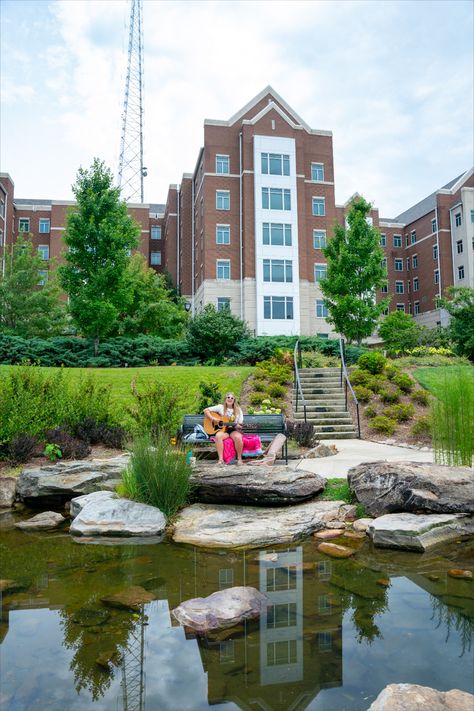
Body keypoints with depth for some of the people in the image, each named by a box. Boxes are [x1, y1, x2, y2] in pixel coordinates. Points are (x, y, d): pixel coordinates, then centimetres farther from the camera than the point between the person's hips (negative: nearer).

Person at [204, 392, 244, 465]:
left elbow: (240, 425, 5)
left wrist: (239, 426, -19)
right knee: (218, 436, -36)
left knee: (238, 437, -35)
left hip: (234, 430, 0)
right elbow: (206, 410, 2)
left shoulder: (238, 410, 7)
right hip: (222, 429, 0)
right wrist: (213, 419, -11)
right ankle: (221, 459, -34)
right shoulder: (221, 407, 4)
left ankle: (239, 458, -17)